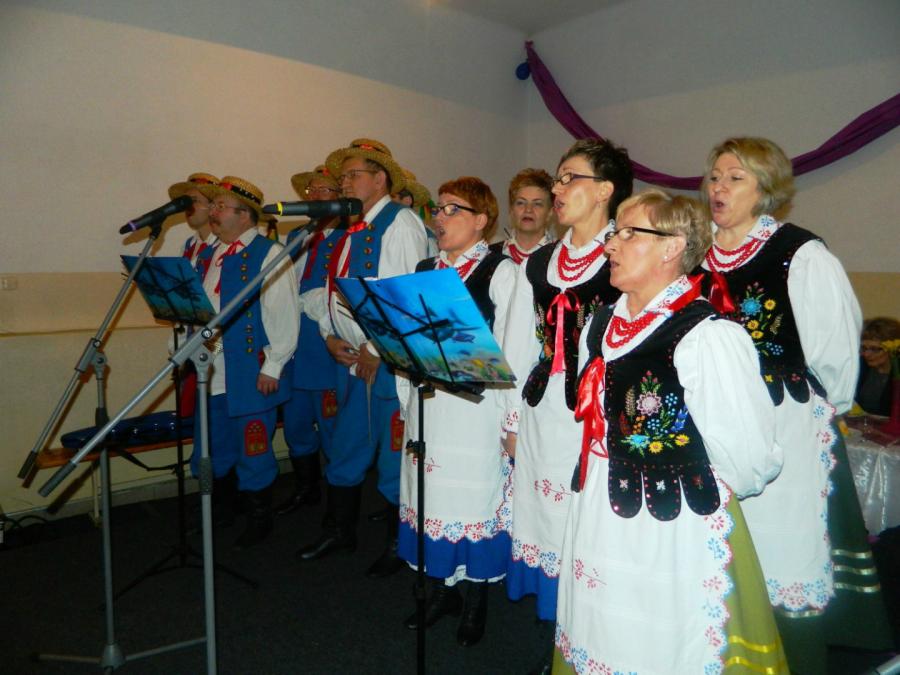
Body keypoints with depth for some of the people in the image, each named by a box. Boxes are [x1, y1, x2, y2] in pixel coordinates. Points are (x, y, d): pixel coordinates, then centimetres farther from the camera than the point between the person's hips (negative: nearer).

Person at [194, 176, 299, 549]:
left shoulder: (269, 255, -9)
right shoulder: (215, 255, 15)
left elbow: (283, 315, -14)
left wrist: (272, 367, -17)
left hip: (251, 374, -7)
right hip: (213, 373, 8)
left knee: (253, 449, 4)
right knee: (212, 448, 16)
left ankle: (259, 519, 21)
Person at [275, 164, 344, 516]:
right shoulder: (296, 236, 17)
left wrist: (299, 302, -12)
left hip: (327, 351, -8)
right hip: (292, 351, 8)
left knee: (332, 428, 2)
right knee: (295, 425, 17)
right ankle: (305, 488, 36)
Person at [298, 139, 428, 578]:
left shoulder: (400, 222, -9)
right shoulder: (349, 228, 15)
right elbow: (334, 289, 19)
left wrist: (379, 352, -16)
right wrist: (330, 335, 4)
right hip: (352, 359, 8)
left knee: (394, 452, 3)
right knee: (346, 446, 17)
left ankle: (399, 544, 20)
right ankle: (339, 530, 34)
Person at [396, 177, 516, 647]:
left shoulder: (500, 271, -6)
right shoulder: (425, 270, 13)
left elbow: (510, 350, -10)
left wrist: (510, 419, -13)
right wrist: (405, 400, 14)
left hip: (476, 405, -6)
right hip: (426, 405, 6)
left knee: (474, 496, 4)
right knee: (430, 494, 13)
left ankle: (475, 601, 23)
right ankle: (440, 590, 32)